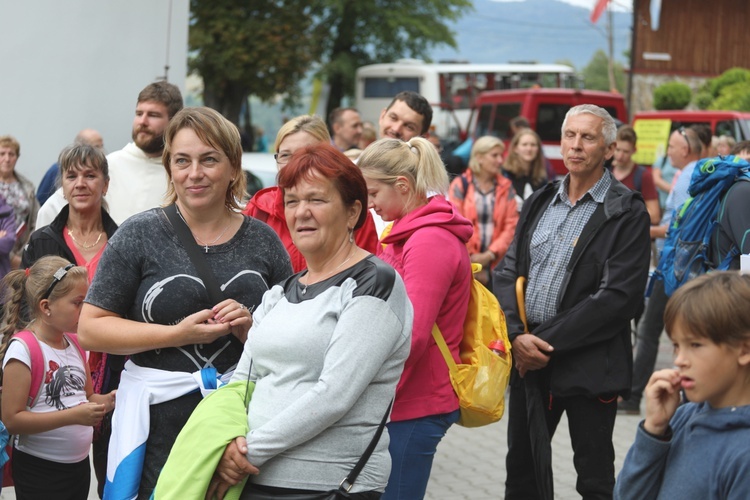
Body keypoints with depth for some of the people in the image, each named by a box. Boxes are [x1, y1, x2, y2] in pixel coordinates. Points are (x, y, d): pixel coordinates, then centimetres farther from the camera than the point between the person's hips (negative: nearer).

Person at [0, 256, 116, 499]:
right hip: (39, 472, -7)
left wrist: (107, 400, -2)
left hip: (79, 464, 7)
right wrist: (73, 416, -25)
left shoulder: (75, 344, 7)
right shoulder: (23, 349, -17)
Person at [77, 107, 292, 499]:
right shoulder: (140, 235, 0)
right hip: (159, 425, -2)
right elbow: (90, 328, -4)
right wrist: (178, 334, -13)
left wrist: (250, 328, -8)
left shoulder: (262, 241, 7)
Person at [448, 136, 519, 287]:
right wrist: (470, 258, -6)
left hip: (496, 265, 2)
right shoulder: (460, 185, 2)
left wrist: (490, 255, -8)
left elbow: (511, 226, 3)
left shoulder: (506, 188, 10)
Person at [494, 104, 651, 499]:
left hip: (589, 365, -5)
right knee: (523, 468, 14)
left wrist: (548, 342, -16)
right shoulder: (540, 202, 11)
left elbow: (619, 296, -15)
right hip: (527, 359, 6)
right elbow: (508, 272, 8)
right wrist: (517, 336, -10)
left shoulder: (627, 213, -8)